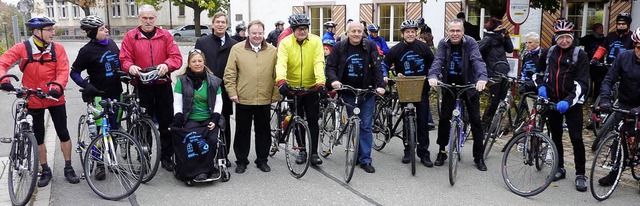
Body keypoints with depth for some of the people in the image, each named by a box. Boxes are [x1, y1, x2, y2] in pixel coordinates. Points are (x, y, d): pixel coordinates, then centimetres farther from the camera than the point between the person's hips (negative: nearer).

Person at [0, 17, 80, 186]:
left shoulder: (58, 49, -8)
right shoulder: (22, 48, -10)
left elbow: (63, 71, -13)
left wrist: (57, 87, -31)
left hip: (55, 98, 0)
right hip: (33, 100, 0)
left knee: (63, 134, 6)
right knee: (38, 137, 10)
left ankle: (68, 168, 22)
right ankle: (45, 171, 25)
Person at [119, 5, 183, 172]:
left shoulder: (165, 35, 6)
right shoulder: (131, 36, 4)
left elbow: (176, 57, -3)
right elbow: (124, 59, 0)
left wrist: (166, 65, -23)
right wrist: (130, 67, -22)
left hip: (163, 85, 1)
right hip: (142, 87, -1)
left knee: (166, 122, 5)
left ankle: (166, 157, 17)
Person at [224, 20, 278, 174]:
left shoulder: (272, 51, 4)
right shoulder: (237, 49, 1)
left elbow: (277, 75, 6)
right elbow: (229, 74, 1)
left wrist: (276, 95, 2)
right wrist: (232, 92, -6)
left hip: (264, 100, 1)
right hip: (243, 99, -1)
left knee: (263, 132, 11)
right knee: (242, 131, 9)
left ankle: (262, 160, 26)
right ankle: (241, 161, 23)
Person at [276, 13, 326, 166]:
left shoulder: (316, 41, -8)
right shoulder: (285, 43, -10)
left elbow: (319, 63, -18)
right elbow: (281, 63, -23)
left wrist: (320, 82, -33)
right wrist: (281, 80, -42)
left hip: (311, 87, 0)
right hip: (293, 87, 0)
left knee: (313, 120, 3)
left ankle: (314, 152, 13)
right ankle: (302, 151, 23)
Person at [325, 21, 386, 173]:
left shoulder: (370, 46, 1)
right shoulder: (339, 47, 2)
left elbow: (377, 67, -2)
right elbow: (331, 66, 2)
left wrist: (380, 85, -14)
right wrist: (333, 80, -17)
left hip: (367, 92, 0)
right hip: (348, 92, 1)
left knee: (366, 126, 0)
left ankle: (365, 160, 5)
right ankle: (356, 155, 19)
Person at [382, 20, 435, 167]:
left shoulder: (423, 47, 0)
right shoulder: (396, 50, -3)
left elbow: (433, 64, 11)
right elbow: (384, 65, 7)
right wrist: (385, 76, -10)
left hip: (422, 89, 0)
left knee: (423, 122, 0)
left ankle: (424, 153, 8)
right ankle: (408, 151, 19)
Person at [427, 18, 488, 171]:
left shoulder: (470, 42, -13)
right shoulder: (443, 44, -7)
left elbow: (477, 60, -27)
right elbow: (438, 60, -21)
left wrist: (482, 77, -46)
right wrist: (433, 76, -42)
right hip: (449, 85, 1)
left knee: (475, 120, 1)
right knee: (444, 118, 1)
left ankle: (479, 157, 12)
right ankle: (442, 152, 17)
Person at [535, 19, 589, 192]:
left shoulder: (580, 55, -7)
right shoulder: (549, 53, 5)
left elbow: (582, 83, -14)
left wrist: (568, 101, -28)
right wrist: (541, 86, 2)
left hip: (572, 103, -4)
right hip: (552, 101, 4)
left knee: (576, 138, -6)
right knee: (555, 136, 12)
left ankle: (580, 174, 4)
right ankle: (559, 168, 26)